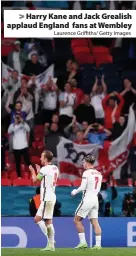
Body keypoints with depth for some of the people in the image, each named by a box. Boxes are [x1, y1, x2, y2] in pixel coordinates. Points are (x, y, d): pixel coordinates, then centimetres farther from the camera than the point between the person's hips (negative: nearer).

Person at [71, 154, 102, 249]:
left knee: (77, 220, 3)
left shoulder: (86, 173, -11)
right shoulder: (99, 174, 11)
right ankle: (98, 244, -2)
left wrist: (75, 191, 3)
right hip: (95, 199, 7)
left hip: (87, 199, -7)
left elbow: (83, 187, -14)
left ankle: (83, 242, -2)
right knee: (95, 222, 5)